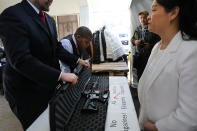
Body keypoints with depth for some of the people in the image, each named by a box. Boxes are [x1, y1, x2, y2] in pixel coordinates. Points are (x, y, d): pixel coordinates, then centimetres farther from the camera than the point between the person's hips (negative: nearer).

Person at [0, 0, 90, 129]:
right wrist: (60, 75, -30)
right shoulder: (12, 15, -18)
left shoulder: (50, 20, 7)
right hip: (27, 93, -7)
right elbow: (21, 60, -28)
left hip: (49, 85, 7)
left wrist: (77, 60, 1)